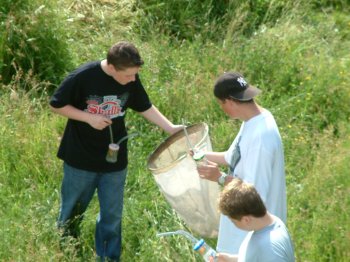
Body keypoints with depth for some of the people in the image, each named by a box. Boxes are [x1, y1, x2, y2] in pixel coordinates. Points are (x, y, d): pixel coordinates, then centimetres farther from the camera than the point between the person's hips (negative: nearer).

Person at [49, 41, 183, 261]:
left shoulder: (131, 80, -10)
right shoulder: (82, 77, -23)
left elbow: (146, 107, 5)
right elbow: (56, 105, -13)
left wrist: (171, 128, -6)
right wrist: (89, 117, -22)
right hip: (80, 160, -3)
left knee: (112, 215, 12)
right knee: (72, 211, 16)